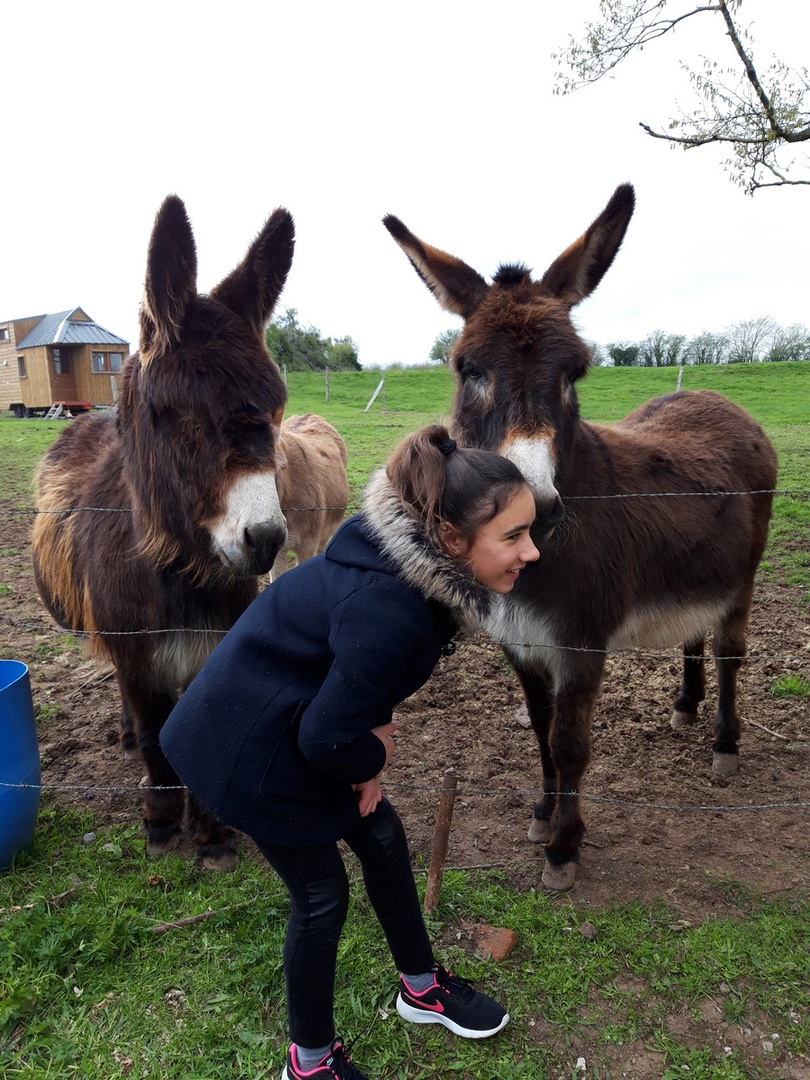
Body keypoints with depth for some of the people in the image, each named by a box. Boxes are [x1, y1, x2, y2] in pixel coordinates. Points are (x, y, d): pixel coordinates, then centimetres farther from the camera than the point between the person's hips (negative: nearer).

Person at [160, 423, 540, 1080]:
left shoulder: (417, 569, -8)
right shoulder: (386, 612, -36)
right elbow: (327, 739, -28)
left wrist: (371, 745, -3)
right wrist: (374, 756, -8)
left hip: (301, 723, 9)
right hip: (252, 752, -9)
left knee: (382, 838, 19)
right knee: (322, 894, 7)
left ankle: (422, 989, 44)